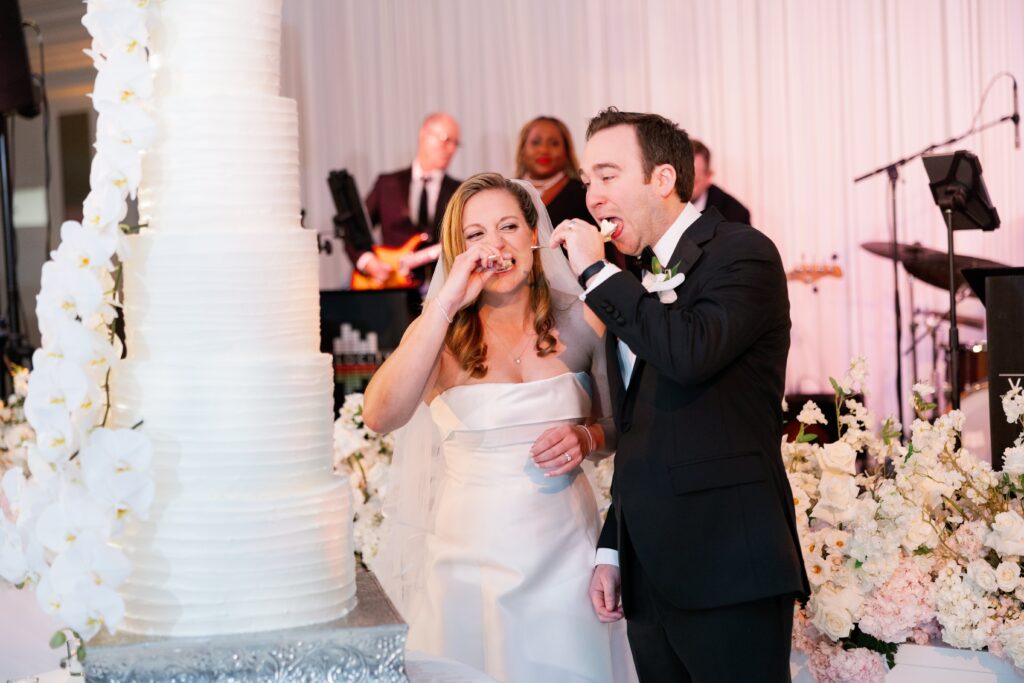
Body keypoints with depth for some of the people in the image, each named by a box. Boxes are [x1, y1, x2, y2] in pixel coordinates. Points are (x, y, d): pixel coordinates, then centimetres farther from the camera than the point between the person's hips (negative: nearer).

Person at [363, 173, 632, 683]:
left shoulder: (578, 321, 1)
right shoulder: (440, 332, -4)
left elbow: (619, 426, 14)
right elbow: (379, 416, -24)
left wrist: (586, 439, -10)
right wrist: (446, 303, -25)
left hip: (565, 548, 2)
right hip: (473, 552, -1)